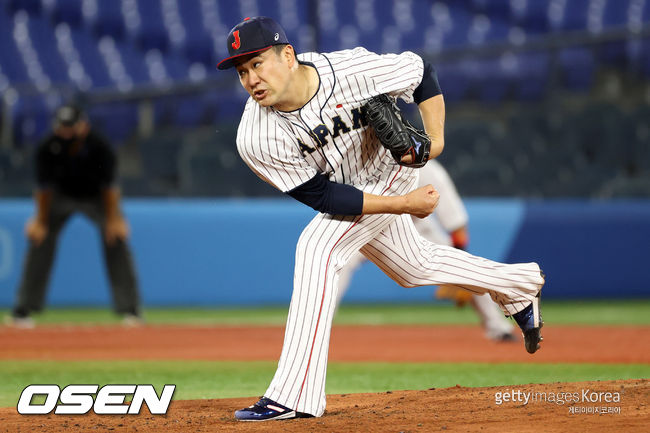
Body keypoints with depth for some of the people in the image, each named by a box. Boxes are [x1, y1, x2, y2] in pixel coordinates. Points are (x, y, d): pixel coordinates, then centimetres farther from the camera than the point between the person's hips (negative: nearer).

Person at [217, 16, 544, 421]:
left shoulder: (350, 69, -33)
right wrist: (404, 204, -26)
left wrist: (435, 139, -22)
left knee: (317, 248, -26)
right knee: (415, 266, 23)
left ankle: (294, 397, -27)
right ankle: (520, 286, 51)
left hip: (388, 171, -4)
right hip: (345, 196, 4)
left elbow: (422, 73, -13)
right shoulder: (257, 140, -29)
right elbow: (323, 197, -23)